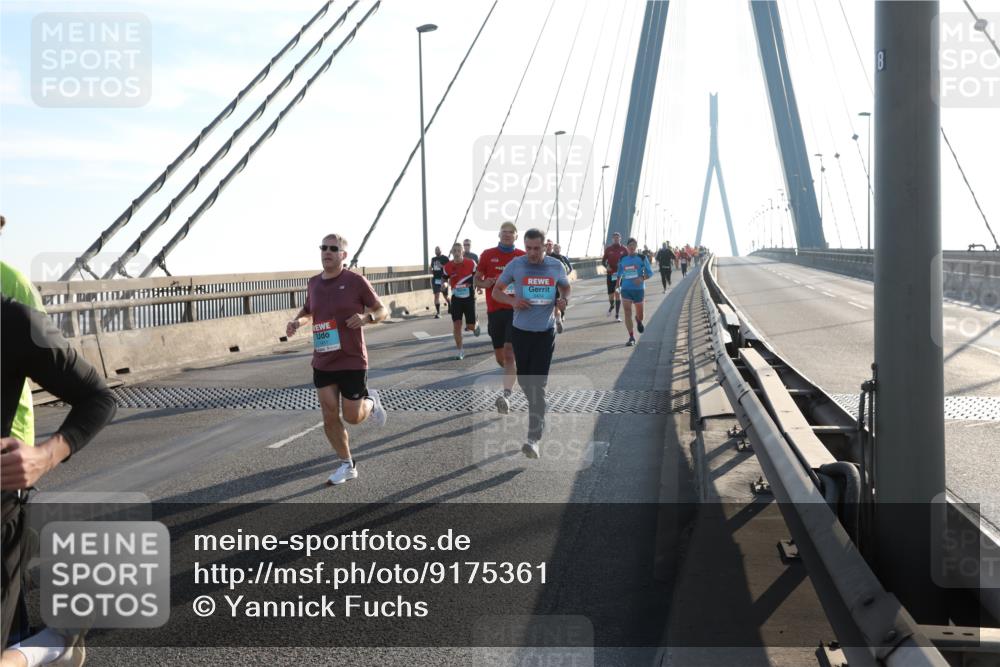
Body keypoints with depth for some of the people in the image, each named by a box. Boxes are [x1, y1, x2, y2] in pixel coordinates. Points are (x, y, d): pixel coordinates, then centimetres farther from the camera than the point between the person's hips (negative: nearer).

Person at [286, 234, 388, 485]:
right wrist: (296, 321, 3)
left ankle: (371, 401, 35)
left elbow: (382, 310, -4)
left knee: (353, 417, 0)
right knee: (329, 416, 2)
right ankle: (347, 465, 18)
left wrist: (367, 317, -25)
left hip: (352, 361, -4)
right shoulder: (313, 283, 6)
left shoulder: (356, 281, -9)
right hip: (322, 362, 4)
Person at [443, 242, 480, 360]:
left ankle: (476, 325, 43)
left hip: (469, 298, -1)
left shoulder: (471, 264, -11)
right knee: (456, 325, -5)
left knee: (470, 326, 4)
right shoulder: (448, 267, -5)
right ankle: (460, 350, 7)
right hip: (456, 299, 1)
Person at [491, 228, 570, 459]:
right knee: (524, 379, 12)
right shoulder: (515, 265, -3)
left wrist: (564, 299, -5)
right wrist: (512, 301, -15)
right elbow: (496, 291, 6)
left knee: (538, 384, -9)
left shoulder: (556, 266, 0)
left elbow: (565, 287, 18)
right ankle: (538, 414, 43)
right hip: (521, 330, 1)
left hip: (545, 332, -1)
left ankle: (534, 438, -10)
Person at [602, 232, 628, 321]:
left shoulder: (624, 249, 0)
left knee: (618, 294, -7)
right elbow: (603, 261, 7)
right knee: (610, 294, 3)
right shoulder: (608, 249, 2)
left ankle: (617, 315, -1)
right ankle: (611, 305, 40)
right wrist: (606, 266, -14)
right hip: (610, 274, 1)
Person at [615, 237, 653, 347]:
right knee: (627, 313, -10)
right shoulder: (622, 259, 4)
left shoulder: (642, 258, -3)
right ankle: (631, 337, -6)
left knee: (639, 313, 12)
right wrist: (618, 285, 10)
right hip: (626, 289, 1)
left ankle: (639, 321, 50)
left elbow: (650, 273, -3)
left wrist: (642, 278, -21)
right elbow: (619, 273, 19)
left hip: (638, 289, -1)